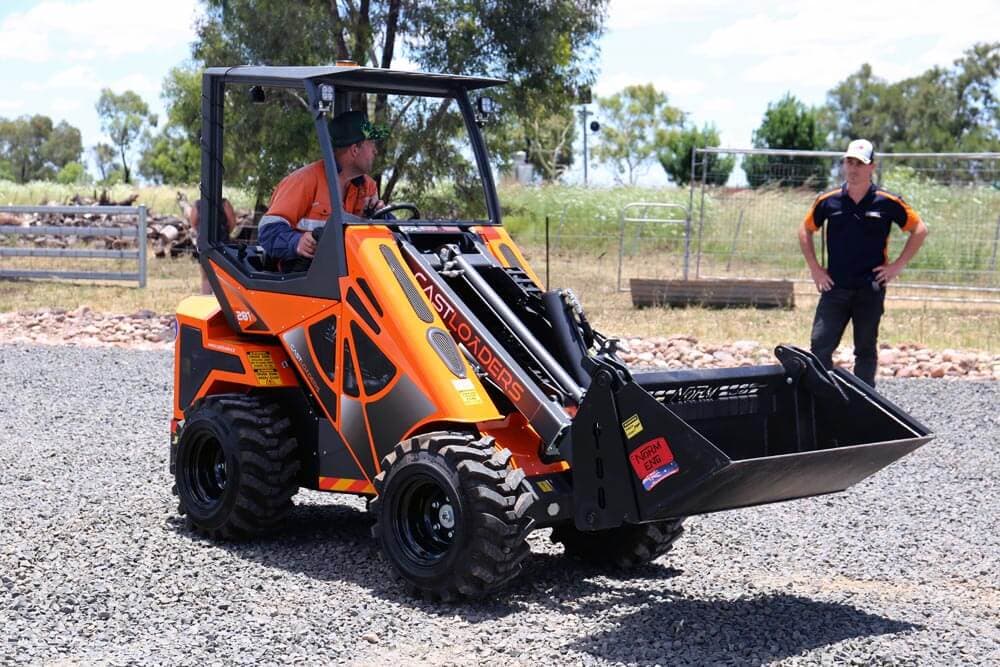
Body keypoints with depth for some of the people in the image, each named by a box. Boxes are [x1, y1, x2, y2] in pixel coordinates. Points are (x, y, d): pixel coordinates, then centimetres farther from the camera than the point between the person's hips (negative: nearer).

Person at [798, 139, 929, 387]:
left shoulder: (887, 202, -4)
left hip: (871, 289, -1)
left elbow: (919, 229, 5)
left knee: (866, 350, 8)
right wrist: (814, 268, 8)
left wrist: (898, 265, -1)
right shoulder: (828, 201, 1)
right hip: (835, 287, 1)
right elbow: (805, 230, 16)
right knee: (819, 348, -6)